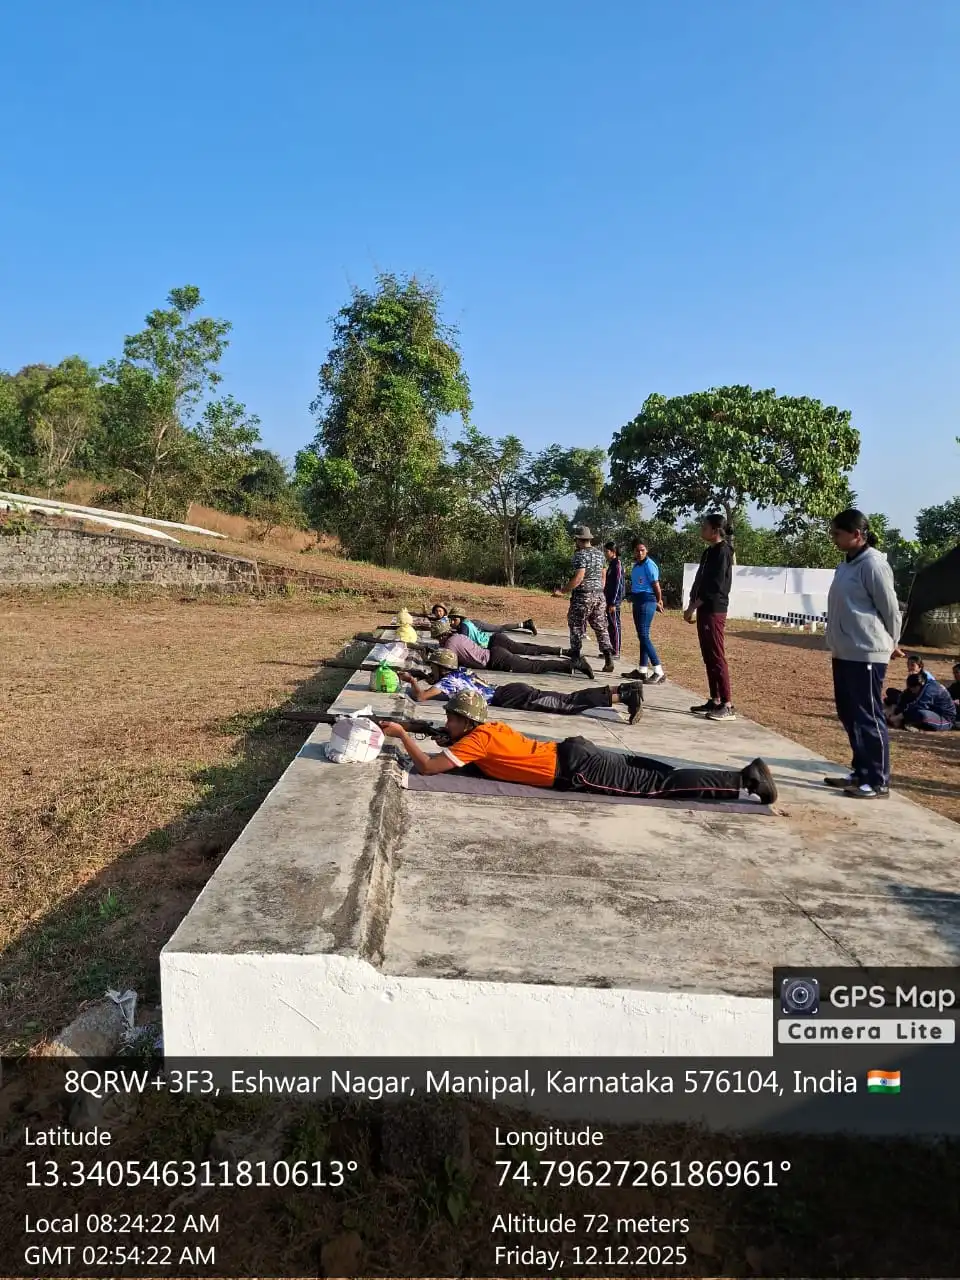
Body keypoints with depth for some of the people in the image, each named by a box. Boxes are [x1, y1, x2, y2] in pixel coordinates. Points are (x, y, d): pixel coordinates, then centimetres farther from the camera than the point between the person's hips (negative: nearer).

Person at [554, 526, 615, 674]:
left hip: (583, 596, -7)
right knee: (601, 627, 8)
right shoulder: (599, 554, 11)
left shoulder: (580, 554, -13)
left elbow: (579, 577, -23)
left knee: (577, 627, 4)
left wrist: (563, 591, -19)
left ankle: (575, 659, 8)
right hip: (599, 594, 7)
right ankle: (609, 659, 1)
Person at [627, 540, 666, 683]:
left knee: (644, 636, -15)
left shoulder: (649, 565, -13)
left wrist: (659, 602, -2)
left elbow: (656, 585, -12)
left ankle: (659, 672, -16)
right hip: (637, 601, 9)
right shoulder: (635, 565, 13)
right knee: (641, 636, 13)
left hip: (647, 601, -9)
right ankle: (643, 670, 21)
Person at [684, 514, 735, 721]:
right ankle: (714, 701, 16)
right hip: (704, 610, 9)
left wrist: (692, 607, -14)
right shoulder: (709, 551, 16)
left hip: (714, 611, -9)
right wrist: (693, 607, 10)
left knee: (717, 658, -10)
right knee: (708, 658, 11)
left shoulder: (722, 551, -12)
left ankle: (727, 706, -9)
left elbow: (715, 586, -18)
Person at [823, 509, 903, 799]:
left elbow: (890, 609, -10)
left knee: (869, 718, -4)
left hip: (866, 655, -9)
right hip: (843, 653, 9)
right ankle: (861, 772, 26)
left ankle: (878, 781, 4)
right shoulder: (846, 564, 13)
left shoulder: (873, 564, -15)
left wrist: (890, 645, 1)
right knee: (850, 716, 15)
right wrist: (836, 645, 17)